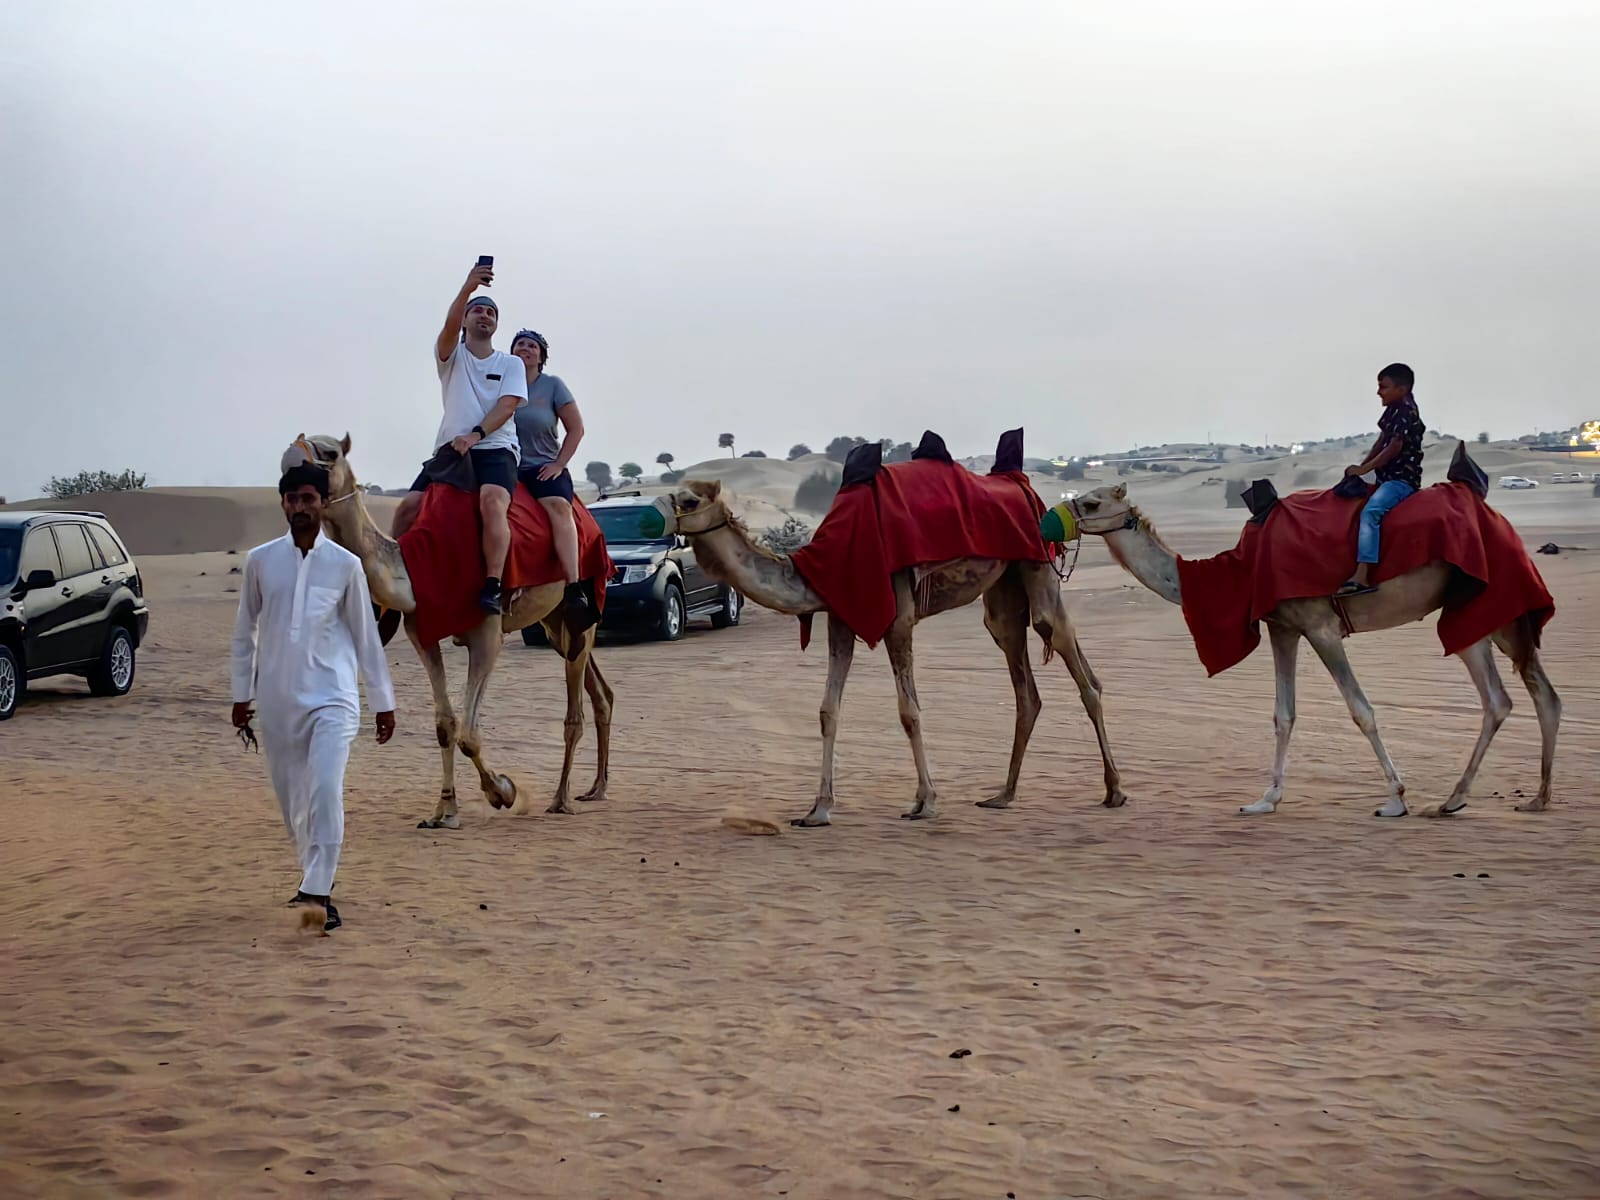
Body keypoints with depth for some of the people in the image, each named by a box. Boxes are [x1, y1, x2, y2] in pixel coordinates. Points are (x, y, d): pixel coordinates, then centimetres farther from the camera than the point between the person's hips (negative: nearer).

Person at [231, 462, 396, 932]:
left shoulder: (345, 565, -1)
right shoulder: (260, 561, 3)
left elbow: (365, 636, 6)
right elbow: (245, 632, 12)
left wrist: (384, 701, 8)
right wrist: (241, 694, 10)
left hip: (330, 696, -3)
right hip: (277, 700, 3)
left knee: (325, 790, -18)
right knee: (291, 797, 10)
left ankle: (317, 893, -17)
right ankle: (315, 876, 30)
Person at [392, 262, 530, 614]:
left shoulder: (510, 364, 13)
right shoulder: (452, 356, 13)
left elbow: (507, 406, -2)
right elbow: (449, 327, -10)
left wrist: (475, 435, -18)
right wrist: (467, 288, -28)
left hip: (495, 447, -2)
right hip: (450, 448, 2)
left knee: (492, 502, -32)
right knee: (409, 507, -14)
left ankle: (492, 588, -41)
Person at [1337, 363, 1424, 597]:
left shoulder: (1406, 412, -13)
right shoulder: (1393, 410, 15)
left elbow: (1394, 447, -19)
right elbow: (1382, 442, 19)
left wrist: (1364, 469, -15)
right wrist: (1362, 466, 8)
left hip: (1402, 478, -12)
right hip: (1389, 477, 12)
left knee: (1370, 511, -32)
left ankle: (1362, 576, -44)